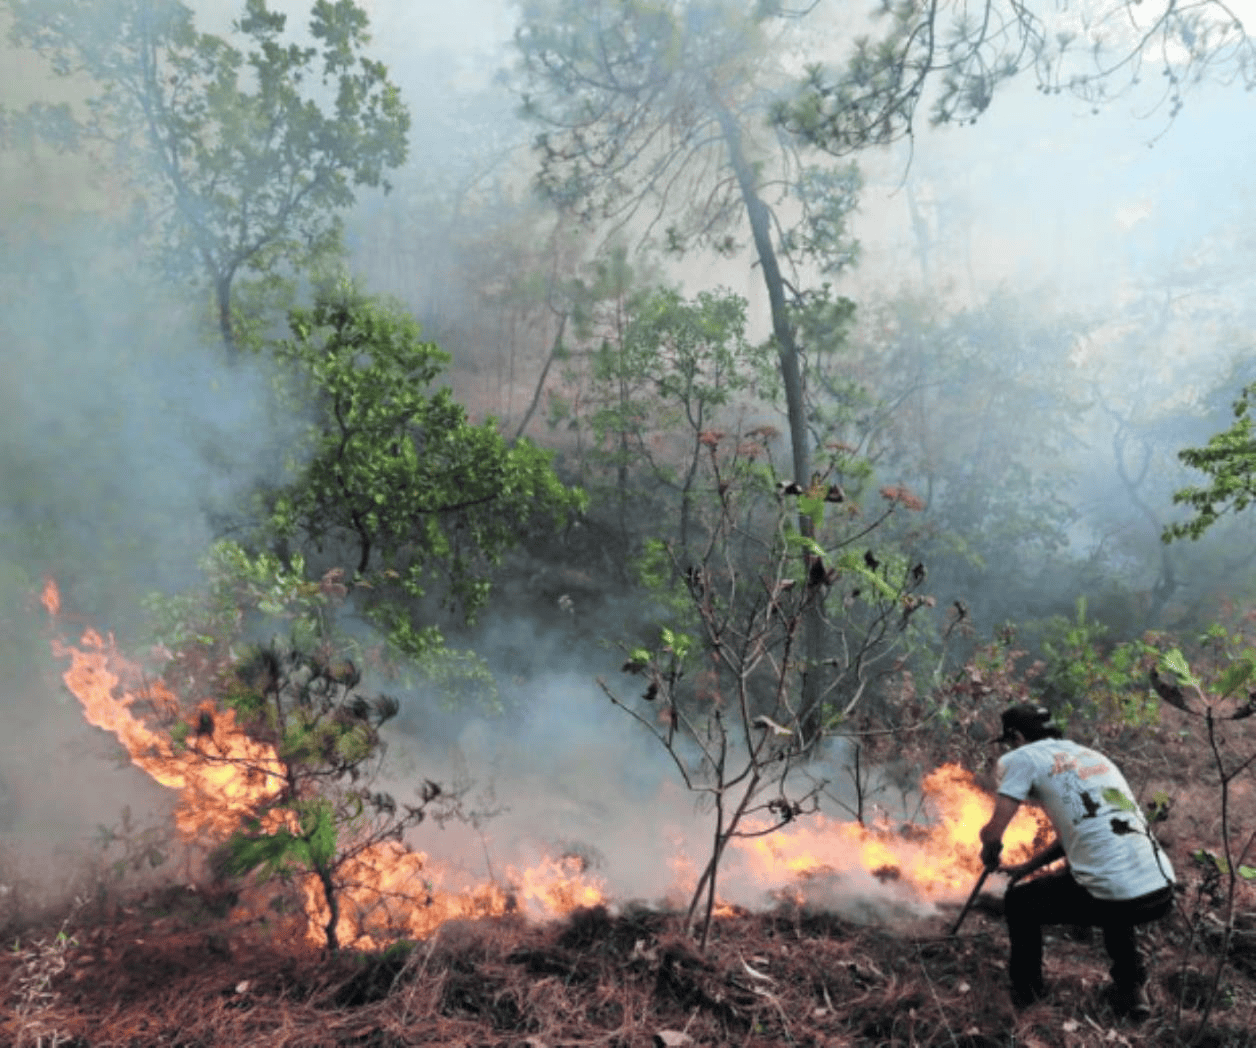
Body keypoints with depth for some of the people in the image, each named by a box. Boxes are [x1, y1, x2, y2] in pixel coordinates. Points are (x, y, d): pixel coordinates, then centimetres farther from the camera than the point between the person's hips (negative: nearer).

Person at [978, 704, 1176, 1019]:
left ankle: (1026, 989, 31)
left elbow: (993, 833, -8)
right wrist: (1027, 866, 35)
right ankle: (1132, 988, 34)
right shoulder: (1093, 755, 22)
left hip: (1116, 898, -7)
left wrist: (990, 855, 15)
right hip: (1163, 891, 7)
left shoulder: (1021, 758, 0)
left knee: (1019, 901, 17)